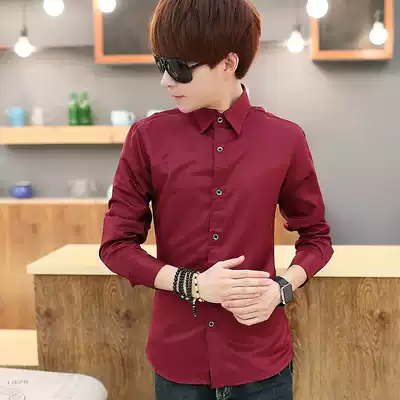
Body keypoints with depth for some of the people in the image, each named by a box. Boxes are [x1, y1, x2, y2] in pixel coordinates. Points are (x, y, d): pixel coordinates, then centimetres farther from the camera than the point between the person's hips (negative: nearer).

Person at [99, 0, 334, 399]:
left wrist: (281, 288, -12)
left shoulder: (285, 139, -6)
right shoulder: (147, 138, -6)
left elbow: (316, 236, 6)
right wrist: (192, 283, -15)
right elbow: (116, 244, -3)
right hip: (177, 360, 0)